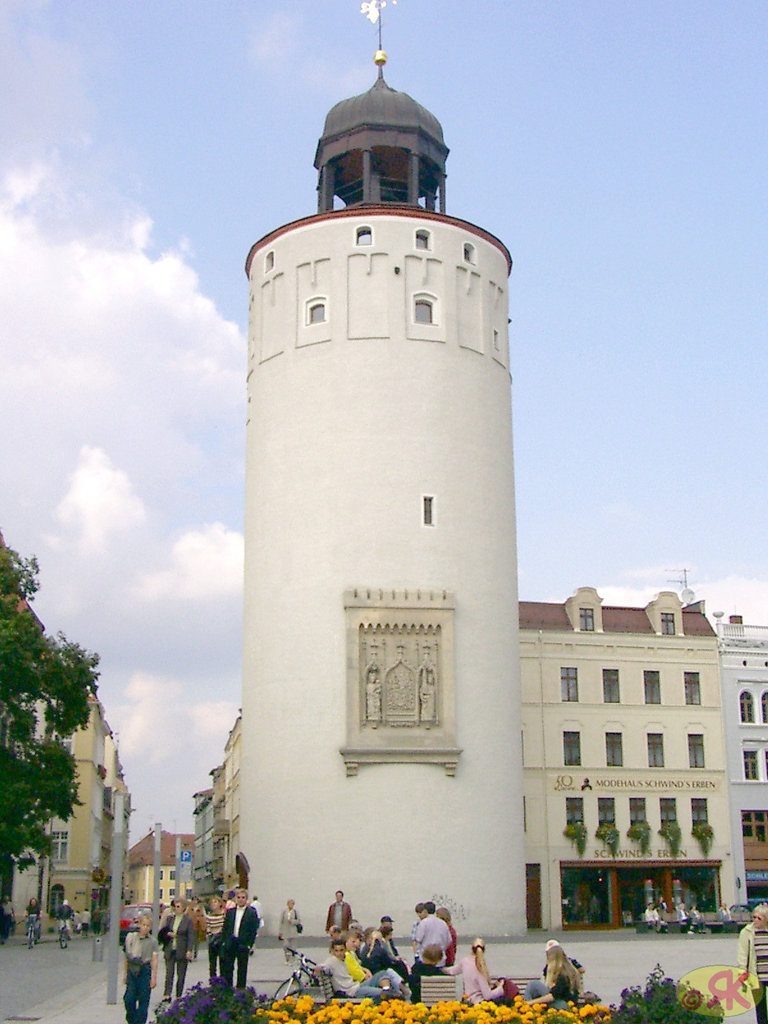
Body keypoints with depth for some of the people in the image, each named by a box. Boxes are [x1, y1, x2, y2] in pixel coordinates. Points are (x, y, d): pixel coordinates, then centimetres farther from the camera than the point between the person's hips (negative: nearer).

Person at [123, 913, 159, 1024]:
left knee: (143, 999, 0)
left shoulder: (152, 941, -2)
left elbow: (154, 960, -1)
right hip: (132, 970, 2)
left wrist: (154, 977, -4)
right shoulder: (131, 937, 4)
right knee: (129, 999, -2)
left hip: (145, 970, -2)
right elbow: (127, 957, 11)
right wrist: (125, 974, 13)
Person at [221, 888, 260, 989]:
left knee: (242, 968, 4)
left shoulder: (251, 913, -3)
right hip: (230, 944, 3)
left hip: (243, 944, -3)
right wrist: (224, 942, 2)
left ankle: (240, 989, 12)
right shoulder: (230, 911, 7)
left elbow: (254, 931, -5)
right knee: (227, 967, 6)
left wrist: (250, 945, -10)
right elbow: (225, 928, 10)